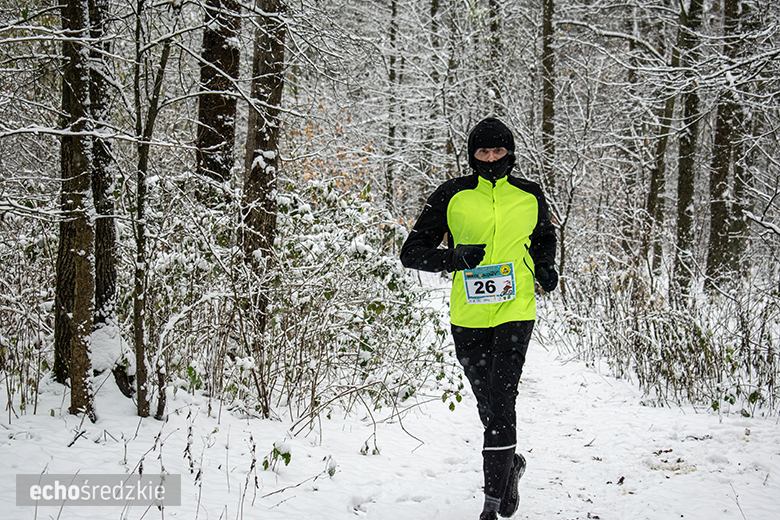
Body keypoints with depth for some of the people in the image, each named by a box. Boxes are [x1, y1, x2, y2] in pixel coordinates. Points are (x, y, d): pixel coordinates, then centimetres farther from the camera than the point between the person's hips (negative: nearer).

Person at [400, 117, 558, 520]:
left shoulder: (529, 196, 7)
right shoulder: (451, 196, 0)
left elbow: (544, 240, 26)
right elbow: (412, 251, 1)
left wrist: (545, 268, 5)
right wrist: (454, 258, -16)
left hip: (515, 311, -1)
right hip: (467, 316, 1)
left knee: (500, 402, -13)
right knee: (488, 406, 12)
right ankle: (511, 464, 40)